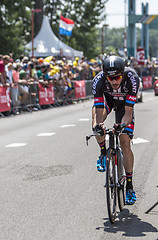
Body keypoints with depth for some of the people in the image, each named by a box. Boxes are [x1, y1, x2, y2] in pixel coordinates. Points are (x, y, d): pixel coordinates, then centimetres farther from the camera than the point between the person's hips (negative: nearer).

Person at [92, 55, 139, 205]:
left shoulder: (132, 78, -38)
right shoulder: (99, 80, -36)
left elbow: (128, 111, -36)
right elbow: (98, 110, -36)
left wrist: (123, 124, -55)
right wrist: (97, 124, -56)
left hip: (124, 103, -1)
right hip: (106, 98, 1)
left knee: (125, 144, -10)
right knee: (97, 126, -32)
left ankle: (129, 185, 1)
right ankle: (103, 152, 0)